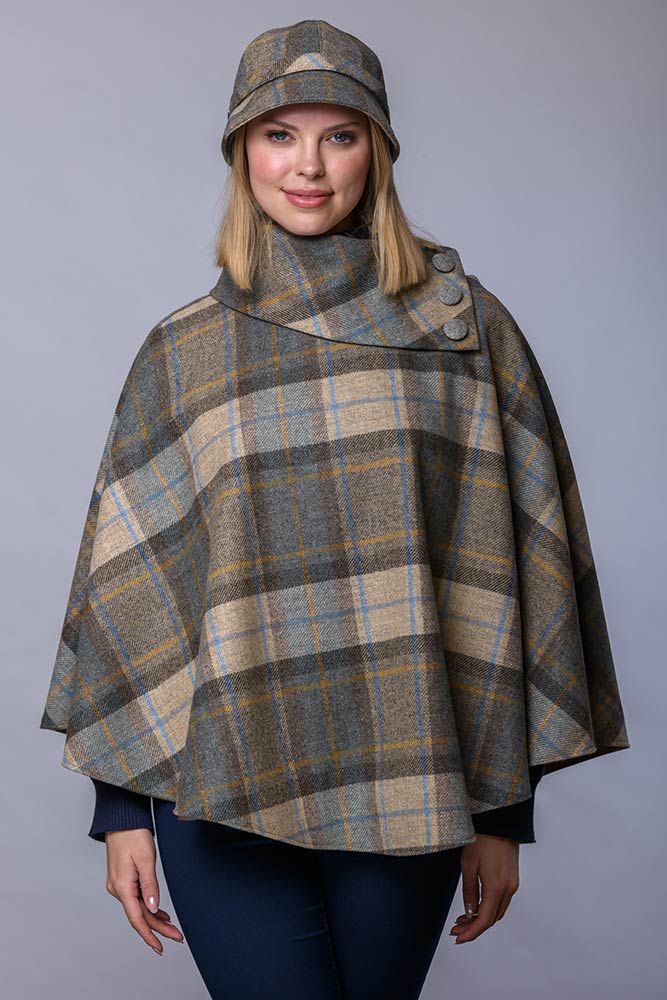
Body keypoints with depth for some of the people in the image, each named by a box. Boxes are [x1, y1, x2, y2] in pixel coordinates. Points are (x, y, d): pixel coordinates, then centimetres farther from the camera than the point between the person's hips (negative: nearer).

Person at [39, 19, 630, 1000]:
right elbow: (127, 577, 6)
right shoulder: (184, 352, 7)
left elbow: (510, 567, 2)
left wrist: (502, 806, 0)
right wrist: (122, 805, 2)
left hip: (407, 789, 0)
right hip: (224, 788, 0)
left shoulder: (467, 330, 4)